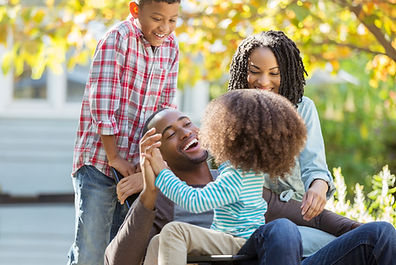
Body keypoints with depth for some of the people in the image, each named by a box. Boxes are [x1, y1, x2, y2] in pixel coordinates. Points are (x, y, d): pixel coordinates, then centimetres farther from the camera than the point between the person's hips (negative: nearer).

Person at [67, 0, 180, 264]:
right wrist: (114, 158, -14)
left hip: (136, 166, 6)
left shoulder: (170, 47, 6)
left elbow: (165, 110, 7)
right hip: (99, 162, -6)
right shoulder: (117, 39, -13)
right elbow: (102, 106, -16)